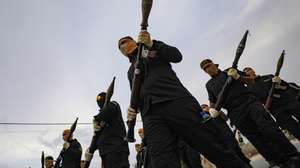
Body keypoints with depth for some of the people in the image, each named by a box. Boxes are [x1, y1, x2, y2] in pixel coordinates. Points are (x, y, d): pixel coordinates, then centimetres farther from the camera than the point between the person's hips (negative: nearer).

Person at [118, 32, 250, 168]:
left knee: (217, 150, -10)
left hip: (177, 101, -2)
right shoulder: (130, 71, 35)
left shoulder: (156, 50, 25)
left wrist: (152, 44, -5)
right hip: (151, 115, 3)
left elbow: (177, 56, 6)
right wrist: (133, 107, 3)